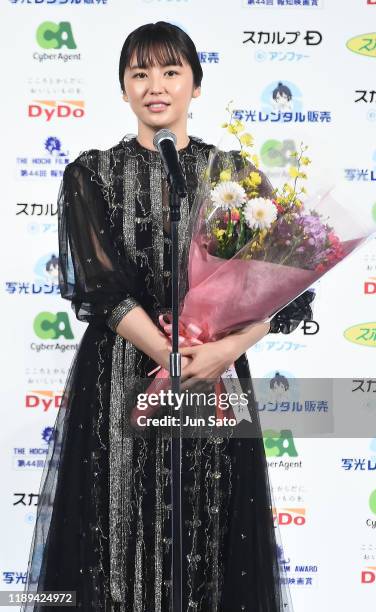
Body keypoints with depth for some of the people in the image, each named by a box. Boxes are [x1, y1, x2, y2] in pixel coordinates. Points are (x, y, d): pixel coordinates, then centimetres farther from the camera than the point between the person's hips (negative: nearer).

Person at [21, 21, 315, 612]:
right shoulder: (91, 175, 3)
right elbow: (103, 287, -8)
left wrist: (227, 349, -18)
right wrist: (175, 359, -16)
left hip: (217, 382, 1)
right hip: (117, 386, -1)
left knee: (216, 553, 8)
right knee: (118, 551, 4)